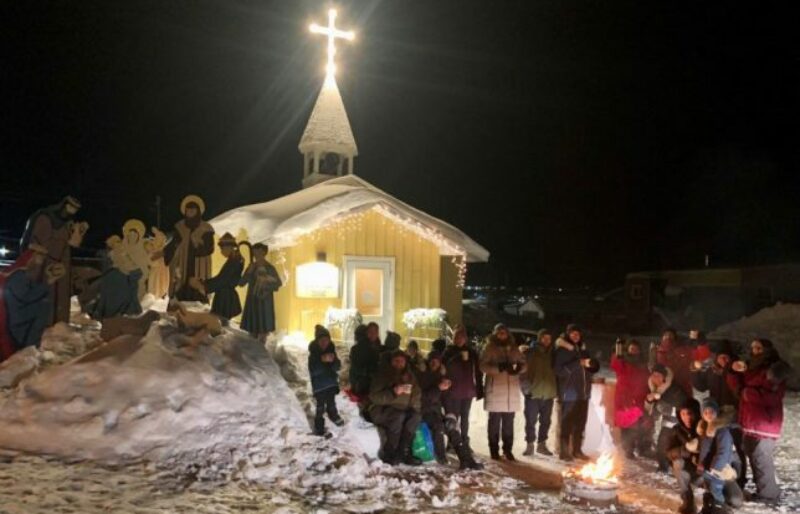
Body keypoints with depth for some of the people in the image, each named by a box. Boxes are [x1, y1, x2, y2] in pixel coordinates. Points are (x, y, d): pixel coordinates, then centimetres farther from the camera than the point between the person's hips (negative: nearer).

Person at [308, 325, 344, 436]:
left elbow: (338, 367, -5)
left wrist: (333, 360, -26)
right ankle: (319, 429, 3)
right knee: (320, 407, -7)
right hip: (319, 385, -4)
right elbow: (313, 371, -23)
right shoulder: (313, 353, -16)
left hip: (331, 383, 4)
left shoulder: (331, 349, -5)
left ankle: (333, 415, 51)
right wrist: (322, 361, -35)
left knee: (331, 403, 23)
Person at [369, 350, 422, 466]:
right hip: (381, 410, -5)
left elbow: (417, 395, 15)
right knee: (399, 416, -35)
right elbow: (374, 397, -16)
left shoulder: (409, 376, 9)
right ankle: (388, 453, -24)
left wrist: (414, 409, -4)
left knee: (416, 416, -25)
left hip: (402, 411, 5)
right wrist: (393, 392, -29)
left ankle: (403, 452, -23)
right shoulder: (382, 374, -6)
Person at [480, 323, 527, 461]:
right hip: (495, 389, -4)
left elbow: (523, 364, 13)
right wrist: (499, 367, -24)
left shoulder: (514, 348, 13)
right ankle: (494, 450, 10)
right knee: (495, 421, 2)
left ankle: (508, 449, 18)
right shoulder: (489, 348, -1)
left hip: (512, 390, 4)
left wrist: (518, 368, -10)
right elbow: (483, 366, -10)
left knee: (509, 422, 10)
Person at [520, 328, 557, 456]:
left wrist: (555, 389, 10)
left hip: (548, 393, 4)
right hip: (533, 392, -4)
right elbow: (522, 369, -6)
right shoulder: (529, 352, -3)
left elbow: (555, 370, 18)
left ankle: (542, 444, 22)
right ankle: (530, 445, 10)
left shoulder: (552, 353, 11)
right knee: (531, 421, 0)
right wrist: (526, 387, -12)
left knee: (546, 421, 10)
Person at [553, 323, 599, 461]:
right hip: (569, 393, -6)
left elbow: (592, 367, 20)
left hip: (583, 392, 6)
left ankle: (577, 450, 17)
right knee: (567, 423, -3)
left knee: (580, 423, 8)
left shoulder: (582, 349, 15)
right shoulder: (561, 350, -5)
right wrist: (579, 363, -18)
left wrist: (590, 364, -3)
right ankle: (564, 451, 3)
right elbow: (559, 370, -14)